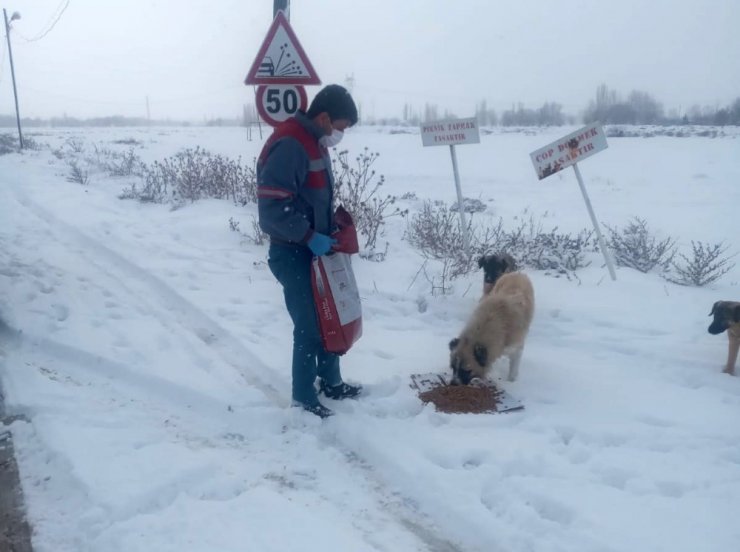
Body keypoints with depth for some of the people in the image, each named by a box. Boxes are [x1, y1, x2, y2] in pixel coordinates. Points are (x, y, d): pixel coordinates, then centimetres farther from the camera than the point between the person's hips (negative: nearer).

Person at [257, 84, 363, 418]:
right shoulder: (289, 145, -21)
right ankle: (304, 398, 15)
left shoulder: (315, 143, 11)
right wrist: (309, 236, -23)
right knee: (309, 325, -1)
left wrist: (330, 230, 10)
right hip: (293, 253, -10)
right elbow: (272, 205, -27)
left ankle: (331, 382, 34)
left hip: (316, 249, 10)